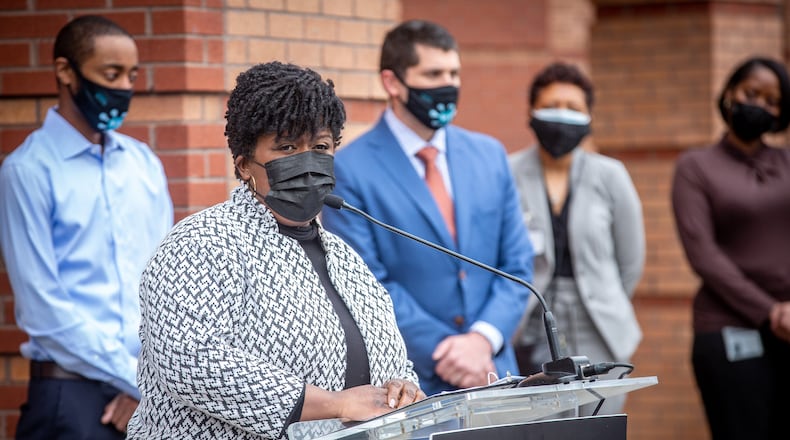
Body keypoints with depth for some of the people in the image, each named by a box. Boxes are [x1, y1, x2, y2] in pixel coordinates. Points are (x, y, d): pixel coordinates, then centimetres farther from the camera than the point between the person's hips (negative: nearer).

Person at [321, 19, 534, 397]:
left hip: (492, 373, 4)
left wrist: (483, 338, -8)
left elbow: (517, 264, 9)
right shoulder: (351, 170, -5)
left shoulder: (490, 154, 10)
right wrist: (446, 355, -14)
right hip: (405, 383, -4)